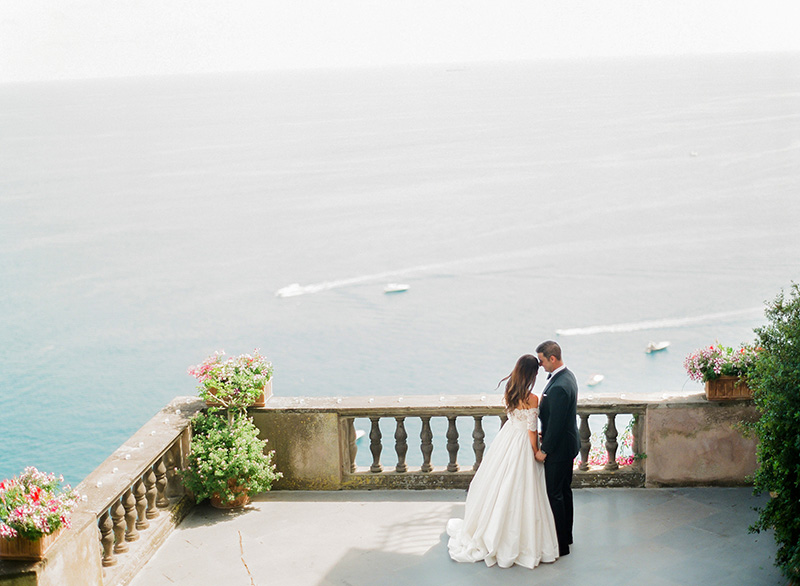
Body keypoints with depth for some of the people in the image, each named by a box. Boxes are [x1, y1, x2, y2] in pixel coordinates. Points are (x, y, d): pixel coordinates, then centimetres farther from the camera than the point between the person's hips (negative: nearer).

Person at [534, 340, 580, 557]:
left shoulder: (559, 387, -28)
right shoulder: (567, 376, 4)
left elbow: (556, 423, -25)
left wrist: (544, 450, -16)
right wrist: (545, 435, 14)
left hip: (559, 448, -10)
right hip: (568, 444, 10)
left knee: (554, 494, -1)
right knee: (564, 490, 20)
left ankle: (560, 544, 7)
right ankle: (566, 535, 33)